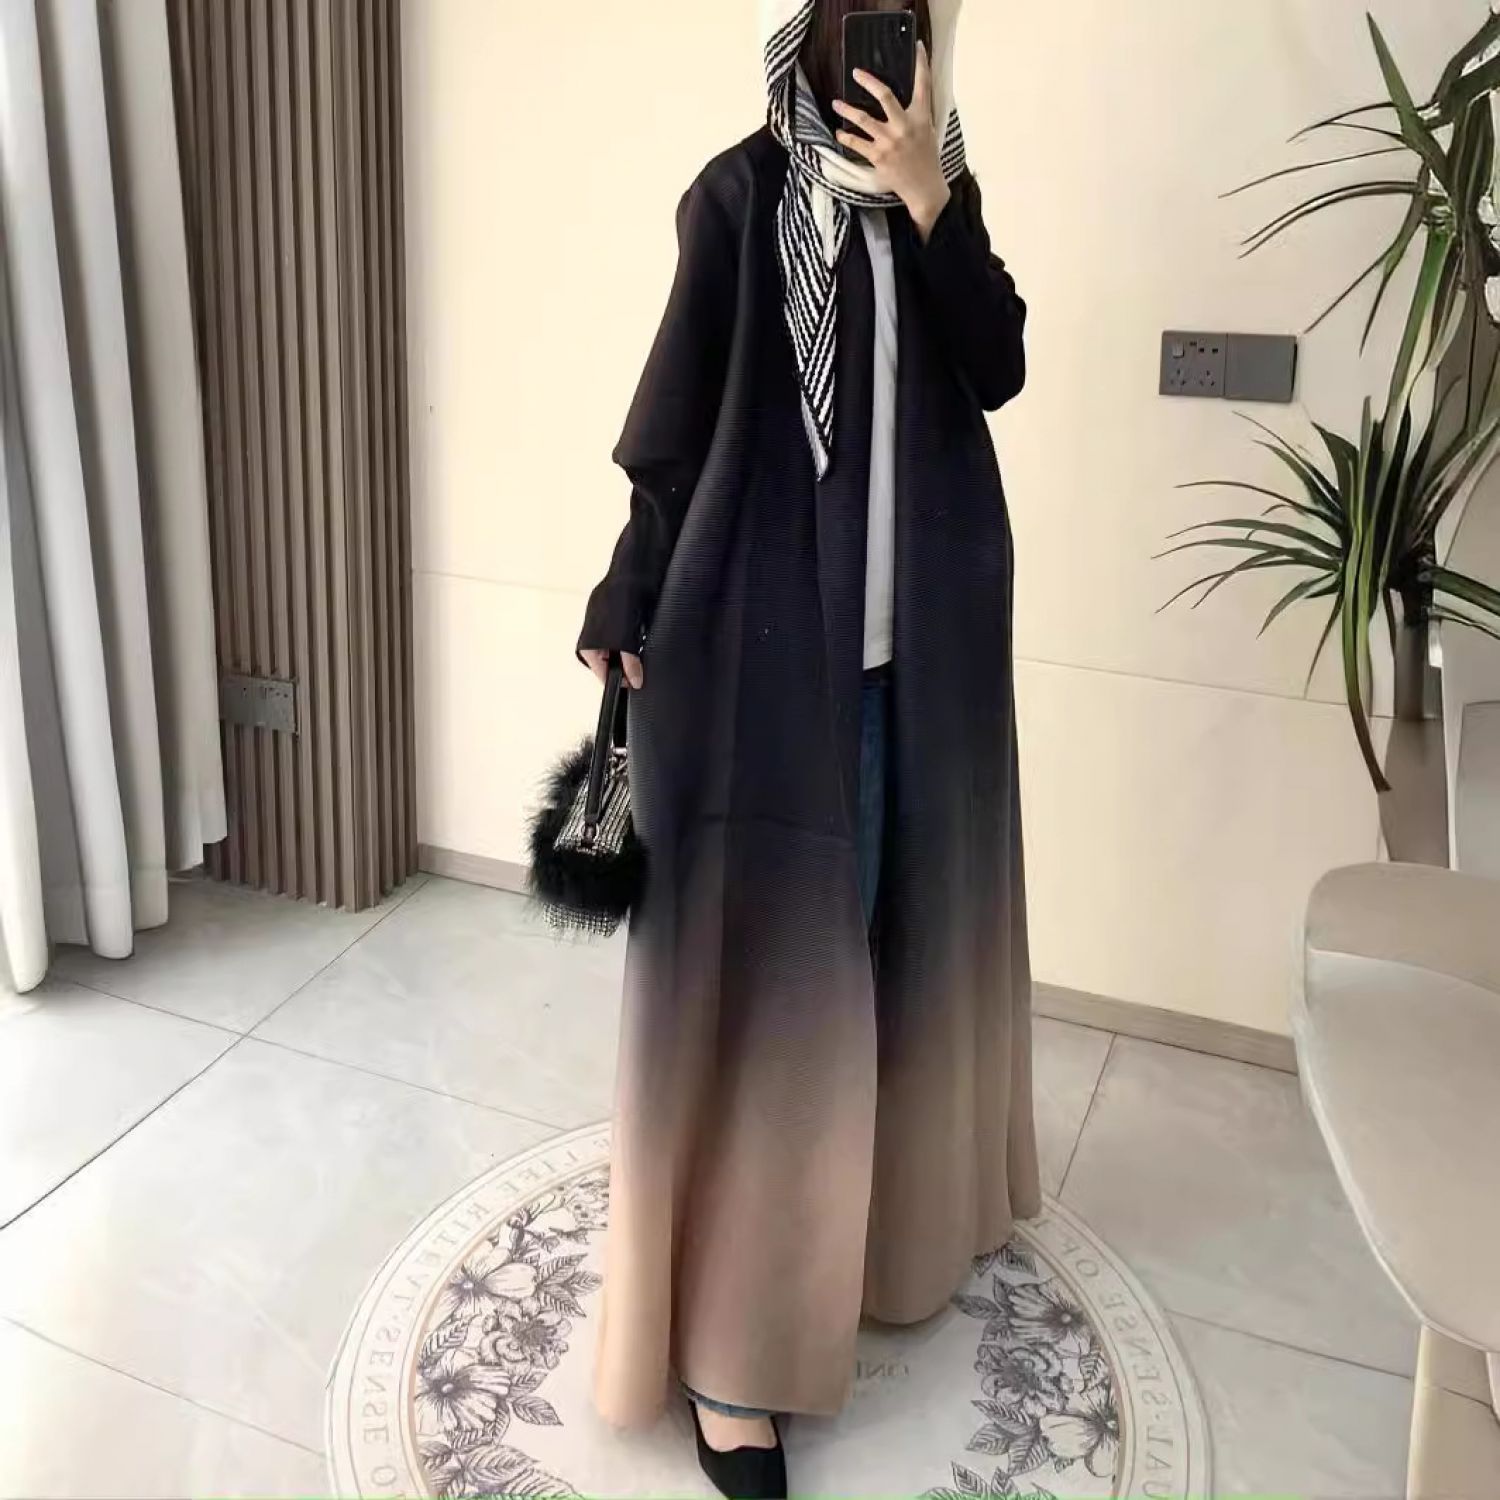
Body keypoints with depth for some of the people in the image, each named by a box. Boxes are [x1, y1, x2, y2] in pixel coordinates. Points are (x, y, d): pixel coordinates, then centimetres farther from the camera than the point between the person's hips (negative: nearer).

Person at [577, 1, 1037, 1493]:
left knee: (896, 920, 19)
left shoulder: (940, 187, 11)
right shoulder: (741, 193, -5)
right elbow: (676, 421, -7)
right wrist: (628, 612, -11)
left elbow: (997, 369, -1)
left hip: (917, 634, 6)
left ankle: (888, 1199, 44)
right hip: (769, 633, -6)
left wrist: (929, 205, -11)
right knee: (764, 960, -3)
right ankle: (729, 1350, 8)